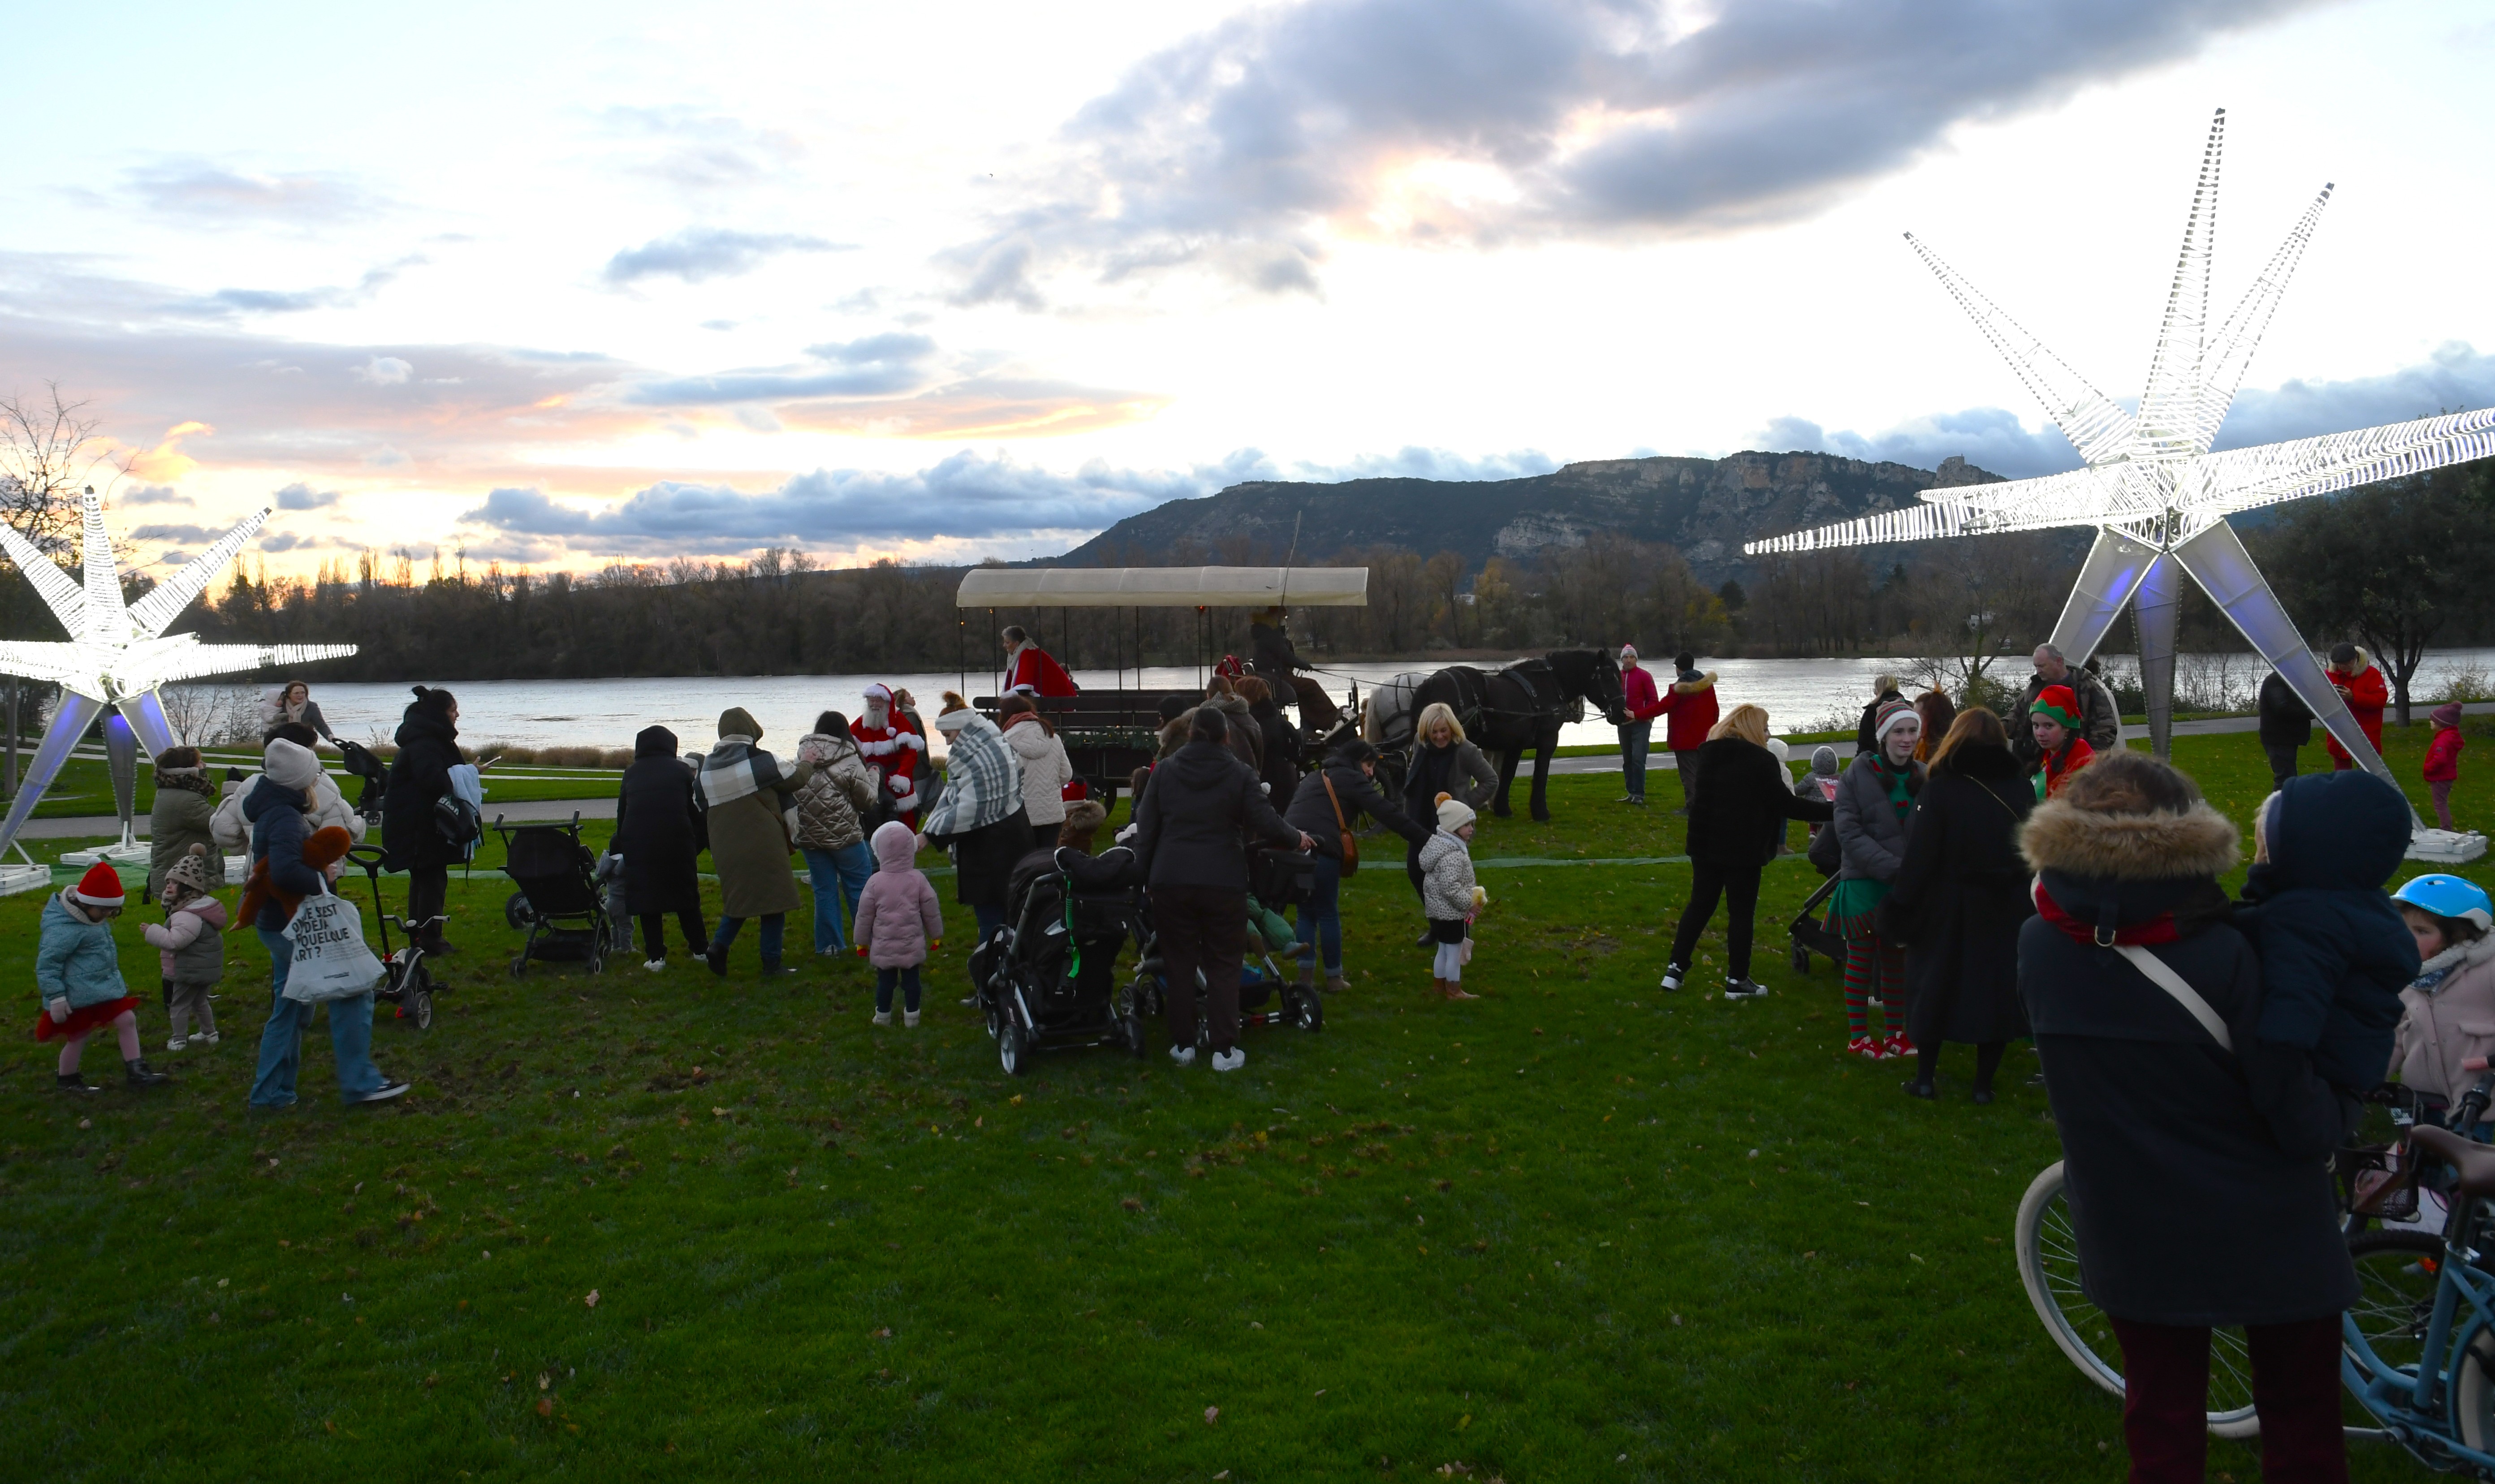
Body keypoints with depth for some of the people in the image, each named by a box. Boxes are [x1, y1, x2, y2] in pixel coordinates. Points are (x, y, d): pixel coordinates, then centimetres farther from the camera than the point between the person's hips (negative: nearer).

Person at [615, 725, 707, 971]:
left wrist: (621, 846, 21)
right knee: (686, 894, 10)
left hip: (637, 843, 1)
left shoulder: (631, 773, 12)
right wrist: (699, 836, 20)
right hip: (677, 841, -1)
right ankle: (699, 948, 17)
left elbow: (621, 814, 14)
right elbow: (692, 810, 7)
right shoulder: (681, 770, 7)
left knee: (646, 896, 7)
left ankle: (655, 956, 5)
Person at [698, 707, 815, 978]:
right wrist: (806, 764, 18)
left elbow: (705, 808, 13)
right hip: (763, 844, -6)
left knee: (739, 898, 22)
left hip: (725, 848, 6)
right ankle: (771, 962, 7)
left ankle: (719, 946, 3)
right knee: (773, 898, 5)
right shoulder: (759, 760, -13)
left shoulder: (708, 766, 5)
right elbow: (793, 779, -2)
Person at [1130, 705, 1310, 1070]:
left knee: (1179, 965, 11)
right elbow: (1266, 823, -4)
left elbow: (1146, 830, 7)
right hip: (1224, 883, -2)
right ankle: (1225, 1050, 5)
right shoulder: (1239, 775, -2)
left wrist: (1143, 876, 14)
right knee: (1223, 966, 6)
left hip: (1170, 882, 2)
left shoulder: (1164, 772, 5)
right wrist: (1297, 839, 14)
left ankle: (1183, 1045, 15)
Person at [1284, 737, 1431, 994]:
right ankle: (1334, 977, 16)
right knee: (1328, 913, 7)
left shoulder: (1315, 778, 29)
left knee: (1306, 912, 17)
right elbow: (1388, 814, -3)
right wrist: (1425, 839, -4)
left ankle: (1306, 975, 13)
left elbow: (1288, 812, 29)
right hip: (1320, 850, -7)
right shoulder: (1350, 779, 5)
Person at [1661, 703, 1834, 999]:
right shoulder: (1762, 760, -14)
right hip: (1743, 850, -6)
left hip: (1704, 844, 6)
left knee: (1699, 905, 15)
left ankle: (1676, 969, 14)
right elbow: (1785, 803, -14)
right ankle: (1737, 980, 12)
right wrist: (1831, 811, -8)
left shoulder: (1707, 754, 6)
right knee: (1741, 912, 5)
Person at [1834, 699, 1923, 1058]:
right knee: (1862, 958, 6)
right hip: (1865, 883, -4)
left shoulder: (1924, 778, 3)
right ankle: (1858, 1036, 16)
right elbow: (1850, 833, -14)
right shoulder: (1857, 777, -10)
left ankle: (1895, 1031, 26)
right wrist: (1893, 867, -23)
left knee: (1898, 959, 13)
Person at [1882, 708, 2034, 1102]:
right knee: (1997, 987, 12)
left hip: (1949, 911, -3)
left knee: (1936, 984, 10)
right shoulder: (2021, 790, -1)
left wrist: (1899, 907, -7)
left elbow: (1919, 858, -15)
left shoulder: (1939, 791, -14)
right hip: (2008, 914, 3)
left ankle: (1925, 1079, 16)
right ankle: (1984, 1083, 17)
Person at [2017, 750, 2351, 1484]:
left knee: (2160, 1418, 20)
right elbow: (2299, 1118, -19)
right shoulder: (2222, 957, -25)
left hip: (2129, 1228, 3)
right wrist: (2326, 1127, 4)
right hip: (2263, 1232, -3)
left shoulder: (2038, 947, -14)